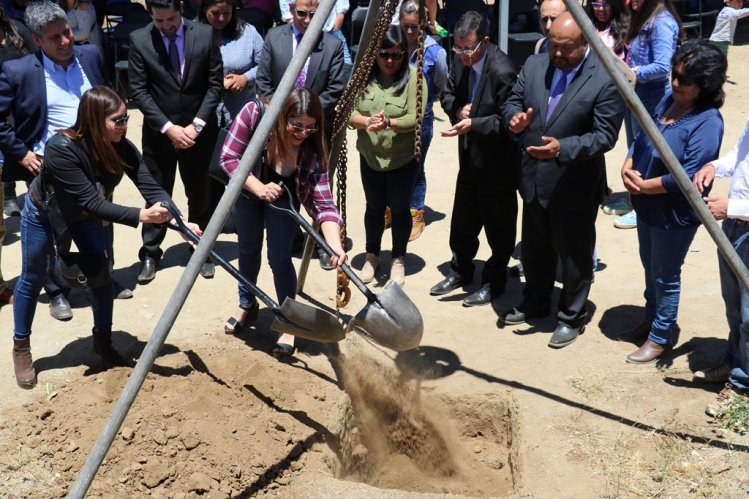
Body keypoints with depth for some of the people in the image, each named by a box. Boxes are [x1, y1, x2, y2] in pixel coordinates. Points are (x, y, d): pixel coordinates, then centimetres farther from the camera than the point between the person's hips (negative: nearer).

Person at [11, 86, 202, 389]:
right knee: (33, 281, 11)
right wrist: (140, 216, -51)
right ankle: (21, 347, 31)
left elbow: (152, 188, -28)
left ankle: (103, 344, 23)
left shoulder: (122, 149, -26)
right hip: (44, 213, -4)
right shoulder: (61, 148, -40)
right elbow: (91, 202, -42)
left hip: (86, 216, 4)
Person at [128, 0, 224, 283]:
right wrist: (168, 127, -15)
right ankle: (150, 254, 21)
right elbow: (139, 91, -8)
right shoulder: (139, 39, -7)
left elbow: (215, 84, -4)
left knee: (201, 194, 10)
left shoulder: (205, 34, -6)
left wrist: (197, 124, -11)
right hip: (158, 131, 0)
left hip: (198, 129, 1)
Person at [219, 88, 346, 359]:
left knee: (279, 257, -9)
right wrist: (259, 188, -41)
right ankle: (247, 305, 41)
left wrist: (335, 244, -51)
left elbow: (324, 202, -36)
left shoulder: (313, 149, -33)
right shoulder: (253, 114, -36)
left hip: (284, 196, -1)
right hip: (247, 188, 1)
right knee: (248, 248, 17)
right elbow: (228, 158, -27)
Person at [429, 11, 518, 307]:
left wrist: (473, 124, -32)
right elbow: (448, 94, 11)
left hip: (497, 163, -7)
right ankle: (461, 271, 39)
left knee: (498, 226, 10)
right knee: (462, 221, 20)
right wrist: (458, 109, -10)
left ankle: (494, 282, 27)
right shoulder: (460, 60, -2)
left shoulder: (502, 70, -25)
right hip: (469, 157, 7)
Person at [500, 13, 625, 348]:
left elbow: (605, 136, -19)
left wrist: (562, 149, -33)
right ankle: (535, 302, 44)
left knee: (574, 254, 11)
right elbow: (512, 101, 8)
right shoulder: (534, 65, 0)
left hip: (575, 186, -6)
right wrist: (514, 118, -16)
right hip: (534, 178, 6)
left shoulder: (607, 80, -18)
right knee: (534, 248, 22)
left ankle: (571, 317, 29)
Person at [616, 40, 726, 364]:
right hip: (646, 206, 8)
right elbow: (641, 139, 8)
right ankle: (651, 321, 44)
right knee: (650, 268, 24)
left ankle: (661, 336, 28)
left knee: (665, 276, 9)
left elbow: (689, 176, -27)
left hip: (675, 215, -8)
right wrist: (628, 168, -10)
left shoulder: (707, 122, -23)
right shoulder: (668, 101, 2)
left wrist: (644, 186, -20)